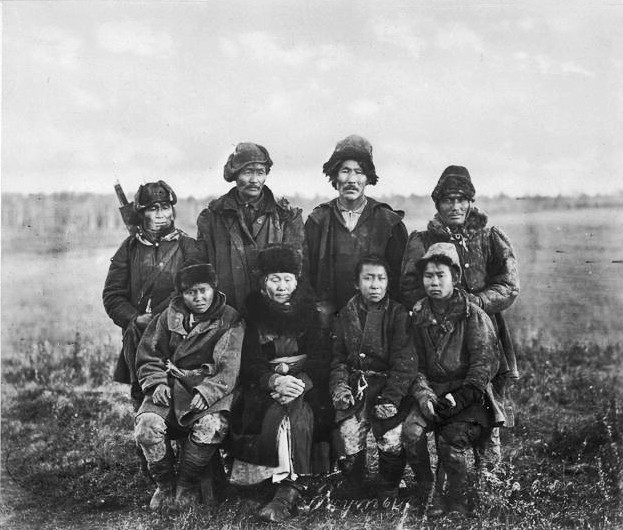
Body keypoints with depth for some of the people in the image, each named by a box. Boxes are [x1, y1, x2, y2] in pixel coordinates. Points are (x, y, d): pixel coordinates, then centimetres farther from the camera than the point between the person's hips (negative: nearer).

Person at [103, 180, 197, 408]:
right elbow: (112, 295, 8)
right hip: (137, 340, 2)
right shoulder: (130, 248, 10)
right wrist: (135, 319, -9)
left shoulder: (187, 246, 4)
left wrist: (155, 316, -14)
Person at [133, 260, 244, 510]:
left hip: (213, 389, -2)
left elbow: (229, 367, -7)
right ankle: (164, 485, 0)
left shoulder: (230, 320, 4)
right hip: (172, 386, 3)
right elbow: (148, 357, 15)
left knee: (211, 427, -34)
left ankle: (187, 486, -6)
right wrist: (157, 382, -5)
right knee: (147, 424, -27)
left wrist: (207, 391, -23)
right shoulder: (169, 317, 13)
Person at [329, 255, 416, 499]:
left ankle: (388, 493, 10)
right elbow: (337, 356, 13)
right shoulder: (346, 314, 10)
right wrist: (338, 384, -5)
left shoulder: (397, 314, 0)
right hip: (354, 387, 2)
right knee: (348, 436, -13)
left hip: (388, 384, -2)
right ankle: (353, 494, 10)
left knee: (391, 440, -15)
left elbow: (404, 361, -6)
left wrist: (390, 398, -14)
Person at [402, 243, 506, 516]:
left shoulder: (473, 315, -3)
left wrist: (460, 398, -18)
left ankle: (458, 502, -4)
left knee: (453, 439, -27)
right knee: (410, 431, -23)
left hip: (469, 394, -3)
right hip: (432, 391, 4)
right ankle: (431, 498, -7)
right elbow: (414, 364, 8)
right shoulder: (418, 316, 9)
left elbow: (485, 364, -9)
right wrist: (423, 394, -10)